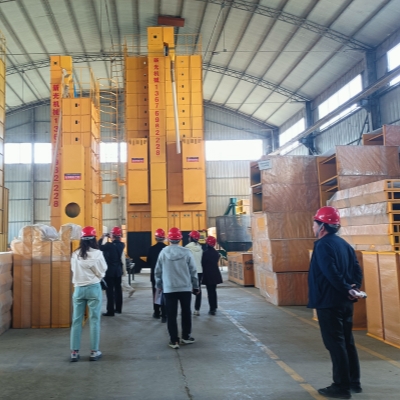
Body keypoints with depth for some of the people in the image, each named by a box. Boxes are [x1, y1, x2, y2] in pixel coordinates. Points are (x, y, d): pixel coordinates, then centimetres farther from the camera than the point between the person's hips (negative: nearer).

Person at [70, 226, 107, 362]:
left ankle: (74, 352, 13)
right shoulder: (96, 253, -11)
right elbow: (102, 272, -3)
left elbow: (74, 270, 6)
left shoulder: (75, 254, 1)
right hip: (93, 288, -3)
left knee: (76, 320, 9)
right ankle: (94, 351, 10)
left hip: (78, 288, 4)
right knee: (94, 320, 5)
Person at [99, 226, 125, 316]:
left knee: (110, 290, -2)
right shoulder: (121, 245, -1)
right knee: (118, 289, 14)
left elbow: (100, 247, -11)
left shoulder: (109, 245, -19)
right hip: (118, 270, 6)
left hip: (109, 270, -6)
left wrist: (103, 238, -1)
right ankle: (118, 309, 24)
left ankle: (110, 311, -1)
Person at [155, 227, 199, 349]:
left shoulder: (163, 252, -5)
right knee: (186, 312, 16)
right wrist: (195, 286, 10)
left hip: (169, 288, 0)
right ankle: (186, 336, 24)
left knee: (171, 315, 6)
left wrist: (159, 285, 16)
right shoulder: (186, 252, -7)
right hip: (185, 288, 0)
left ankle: (174, 340, 6)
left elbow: (158, 271, 1)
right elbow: (193, 271, -2)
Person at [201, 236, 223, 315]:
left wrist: (203, 273, 1)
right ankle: (214, 307, 26)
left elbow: (203, 264, -10)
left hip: (208, 274, -6)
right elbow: (216, 262, 10)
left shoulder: (205, 253, -16)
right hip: (215, 274, 6)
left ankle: (212, 309, -3)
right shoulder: (216, 253, 3)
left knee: (210, 291, -2)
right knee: (213, 290, 18)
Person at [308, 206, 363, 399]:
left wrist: (346, 289, -16)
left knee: (335, 344, -1)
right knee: (347, 341, 17)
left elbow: (331, 273, -25)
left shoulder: (323, 245, -16)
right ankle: (354, 382, 26)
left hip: (329, 302, -9)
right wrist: (354, 288, 0)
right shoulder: (344, 244, 12)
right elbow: (357, 269, 8)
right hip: (345, 302, 9)